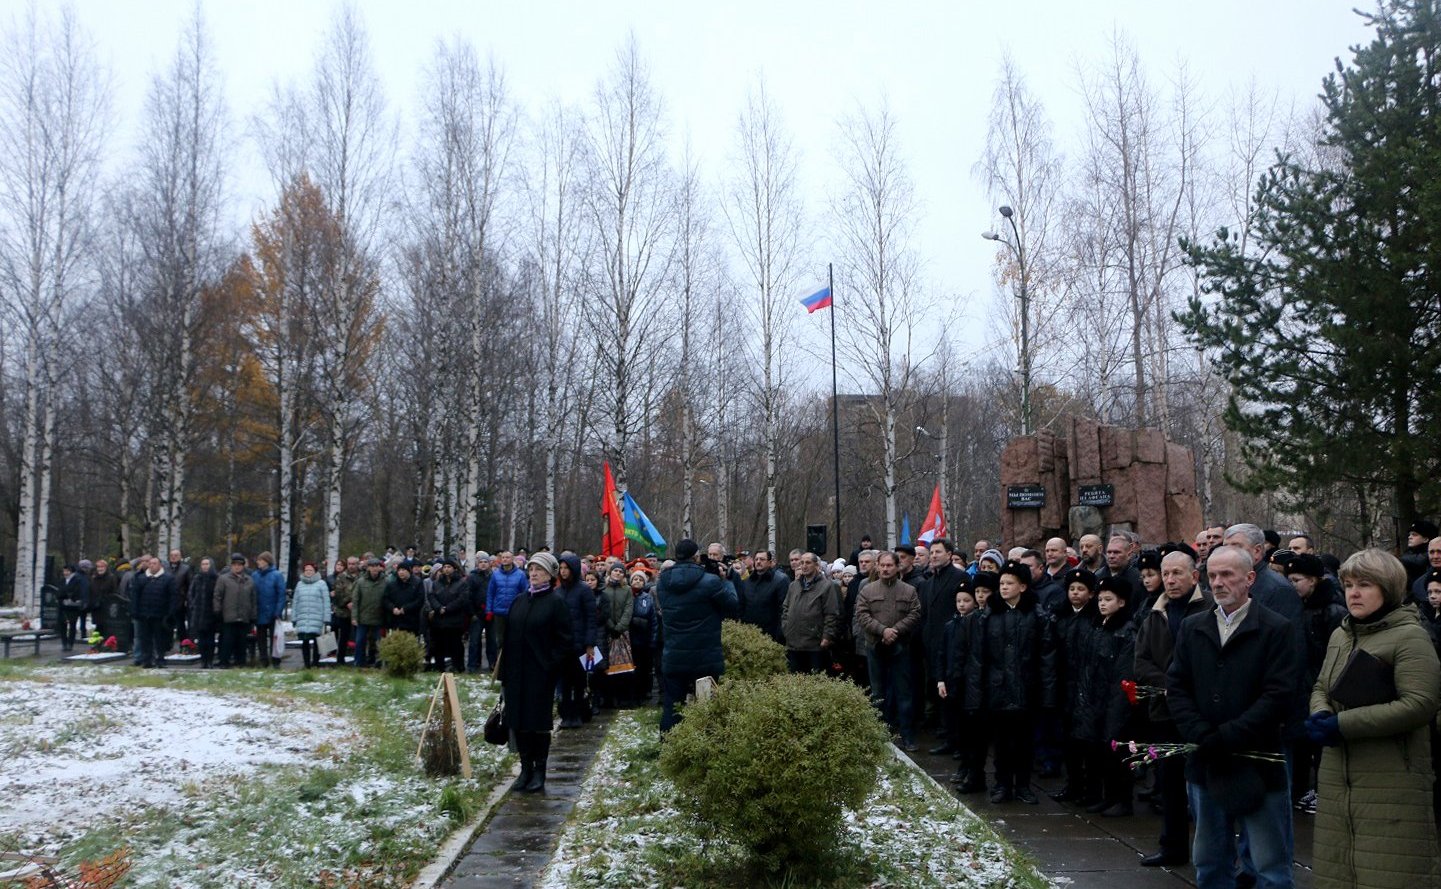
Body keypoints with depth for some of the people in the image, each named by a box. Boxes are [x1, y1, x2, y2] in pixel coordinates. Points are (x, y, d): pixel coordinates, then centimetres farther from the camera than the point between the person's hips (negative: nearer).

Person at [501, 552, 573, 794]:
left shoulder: (556, 602, -5)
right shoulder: (518, 601, 11)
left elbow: (563, 640, -7)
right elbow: (508, 636, 13)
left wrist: (552, 666, -16)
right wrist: (504, 670, 8)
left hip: (541, 674, -5)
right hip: (516, 672, 5)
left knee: (539, 722, 1)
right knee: (519, 721, 8)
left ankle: (539, 772, 12)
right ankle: (526, 769, 19)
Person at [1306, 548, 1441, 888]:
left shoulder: (1410, 636, -9)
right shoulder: (1340, 635, 15)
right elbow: (1321, 688, 22)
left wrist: (1343, 724, -18)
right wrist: (1321, 714, -3)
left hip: (1392, 786, -7)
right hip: (1337, 780, 7)